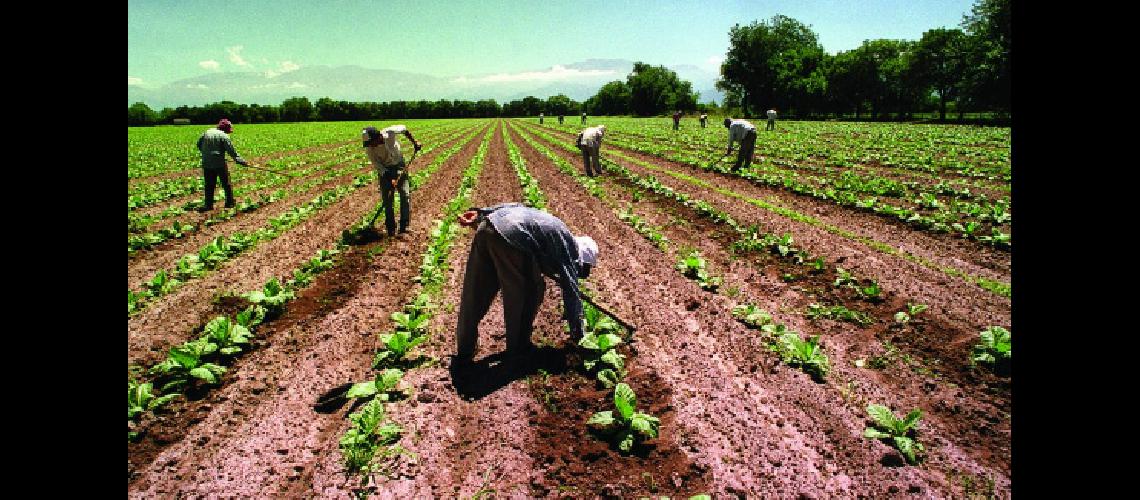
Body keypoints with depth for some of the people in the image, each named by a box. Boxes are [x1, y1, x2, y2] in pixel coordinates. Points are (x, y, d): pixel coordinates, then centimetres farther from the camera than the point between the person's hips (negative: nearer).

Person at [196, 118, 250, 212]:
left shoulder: (206, 132, 9)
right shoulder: (223, 136, -10)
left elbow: (199, 145, 16)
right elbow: (232, 151, -13)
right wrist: (243, 162, -11)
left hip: (207, 164, 5)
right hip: (219, 164, -5)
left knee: (209, 185, 11)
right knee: (226, 184, 9)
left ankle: (208, 204, 9)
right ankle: (230, 202, 13)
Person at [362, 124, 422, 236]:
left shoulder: (389, 133, -25)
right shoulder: (369, 149, -22)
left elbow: (404, 129, -5)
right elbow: (377, 165, -17)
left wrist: (414, 143, -3)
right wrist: (390, 179, -27)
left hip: (399, 166, 0)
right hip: (384, 170, 0)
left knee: (405, 195, -7)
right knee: (387, 199, 0)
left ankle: (404, 225, -2)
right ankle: (390, 227, 11)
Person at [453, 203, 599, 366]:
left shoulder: (557, 229, 32)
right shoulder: (569, 250, 13)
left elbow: (515, 206, 24)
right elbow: (572, 293, 13)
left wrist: (480, 214, 17)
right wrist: (577, 335, 24)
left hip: (487, 225, 8)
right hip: (511, 237, -8)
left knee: (474, 295, 17)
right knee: (530, 292, 15)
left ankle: (464, 352, 31)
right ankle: (517, 348, 28)